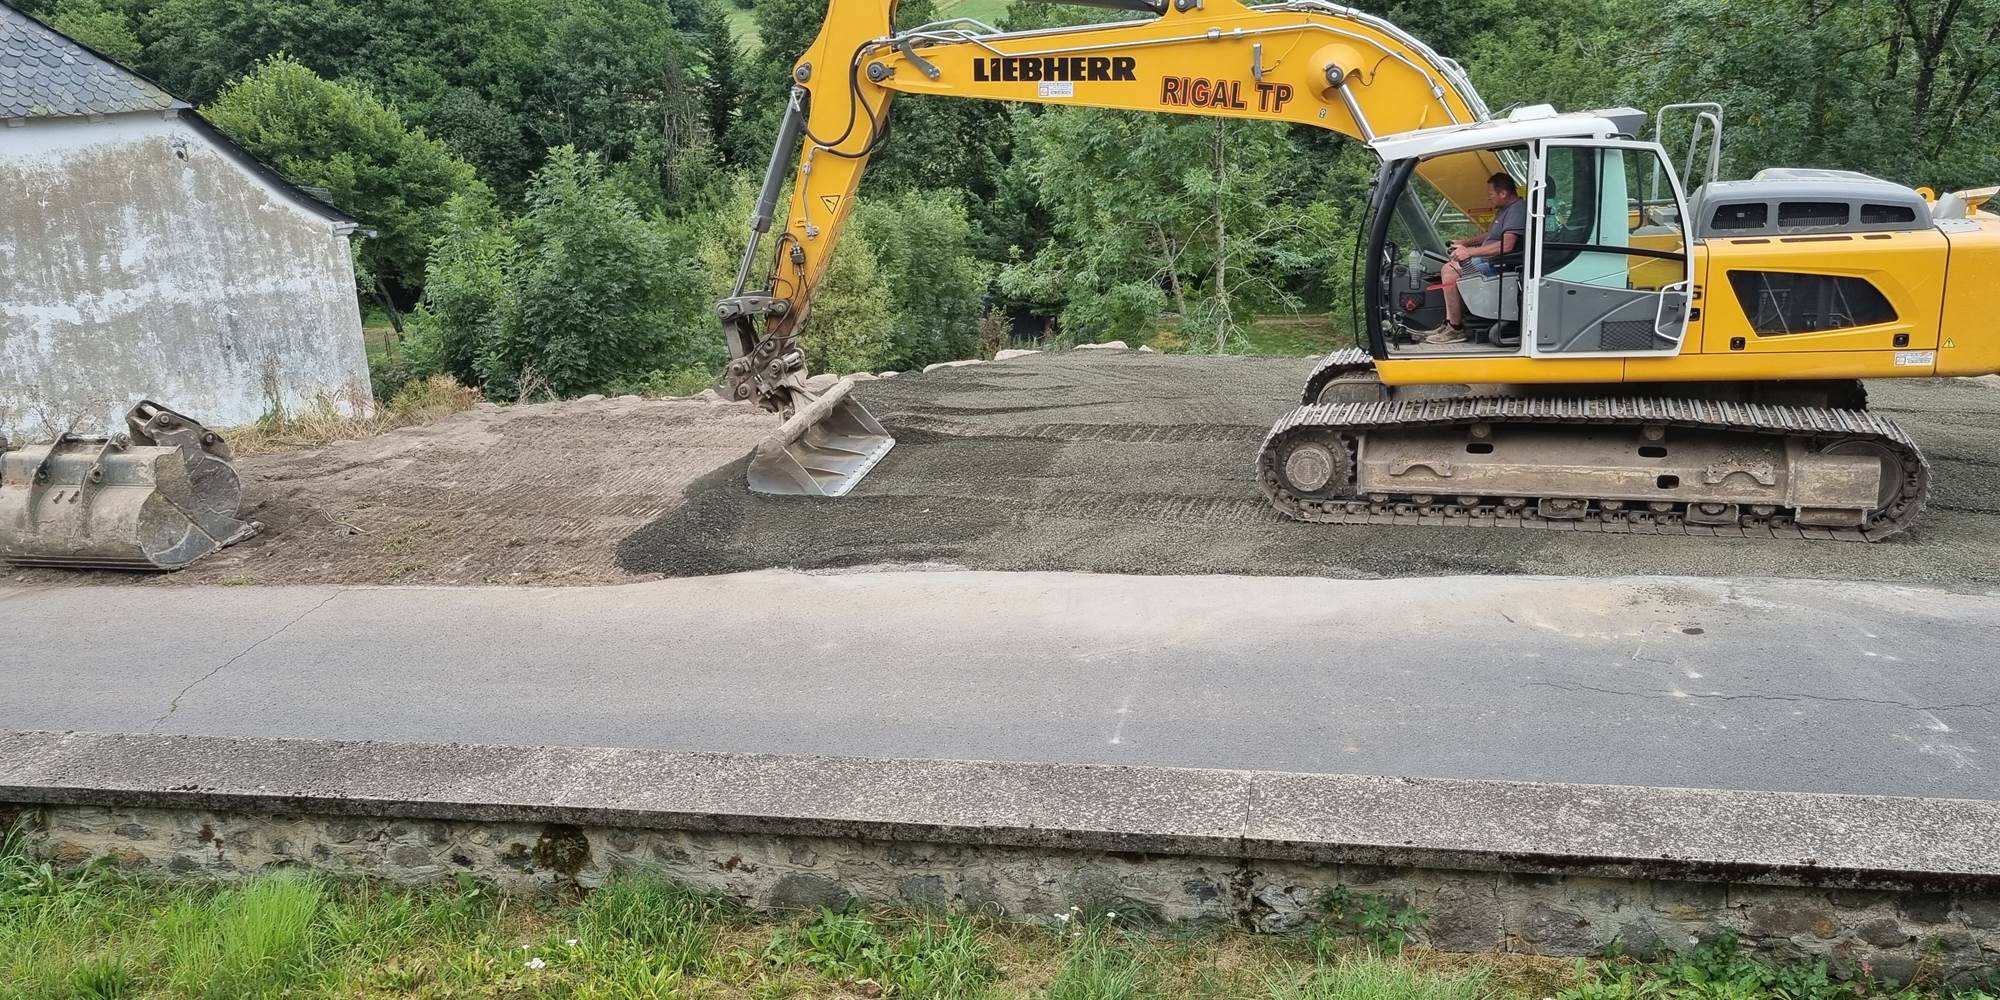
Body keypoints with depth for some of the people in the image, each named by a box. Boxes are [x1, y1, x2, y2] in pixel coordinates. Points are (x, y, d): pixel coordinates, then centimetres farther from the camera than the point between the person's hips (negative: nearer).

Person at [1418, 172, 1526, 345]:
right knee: (1449, 266, 10)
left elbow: (1506, 245, -28)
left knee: (1451, 272, -20)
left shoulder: (1518, 210, -16)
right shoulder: (1505, 209, 18)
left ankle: (1456, 330, -16)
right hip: (1489, 261, 11)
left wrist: (1469, 252, -25)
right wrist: (1465, 243, 25)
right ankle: (1449, 324, 4)